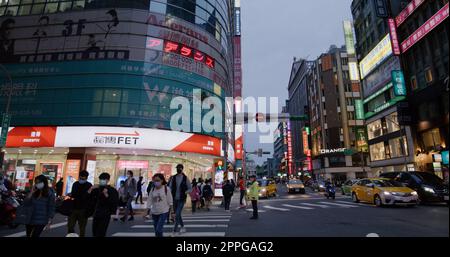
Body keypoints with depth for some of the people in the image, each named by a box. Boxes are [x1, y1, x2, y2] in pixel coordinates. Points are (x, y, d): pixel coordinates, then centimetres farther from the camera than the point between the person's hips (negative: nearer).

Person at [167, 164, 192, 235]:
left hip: (182, 199, -3)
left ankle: (174, 231, -1)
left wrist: (185, 192, -16)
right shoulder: (173, 178, 2)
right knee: (177, 214, 14)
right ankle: (182, 227, 34)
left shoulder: (185, 178, -4)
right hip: (174, 199, 3)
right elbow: (170, 187, 1)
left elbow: (190, 188, 1)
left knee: (177, 215, -10)